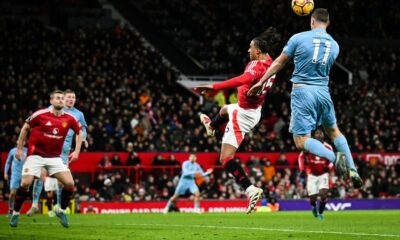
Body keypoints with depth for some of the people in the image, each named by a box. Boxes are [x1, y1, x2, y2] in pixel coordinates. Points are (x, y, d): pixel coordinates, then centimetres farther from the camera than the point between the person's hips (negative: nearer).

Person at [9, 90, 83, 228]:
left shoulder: (69, 119, -3)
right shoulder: (40, 115, -11)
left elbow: (79, 132, 15)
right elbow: (25, 128, 3)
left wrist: (76, 151, 5)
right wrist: (19, 148, 2)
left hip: (55, 157, 3)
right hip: (36, 155, -3)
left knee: (69, 183, -12)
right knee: (25, 183, -15)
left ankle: (61, 211, 11)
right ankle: (16, 213, 5)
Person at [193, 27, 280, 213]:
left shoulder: (257, 66, -32)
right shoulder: (269, 63, -4)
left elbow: (242, 80, -51)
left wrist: (213, 87, -57)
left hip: (244, 113, -10)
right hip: (255, 110, 10)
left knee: (226, 158, -10)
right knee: (224, 110, 42)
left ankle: (250, 189, -21)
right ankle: (211, 126, 77)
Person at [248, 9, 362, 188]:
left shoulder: (298, 38, -4)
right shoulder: (334, 45, 7)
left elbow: (279, 63, 4)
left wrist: (261, 82, 15)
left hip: (302, 91, -4)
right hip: (323, 91, 4)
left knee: (301, 141, -5)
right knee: (333, 131, 23)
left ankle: (334, 158, -28)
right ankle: (352, 169, 13)